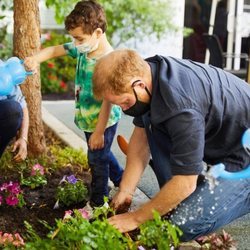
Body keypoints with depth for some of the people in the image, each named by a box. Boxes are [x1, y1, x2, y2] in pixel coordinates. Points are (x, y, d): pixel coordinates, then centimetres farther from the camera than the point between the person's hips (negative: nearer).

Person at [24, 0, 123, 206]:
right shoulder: (82, 49, -5)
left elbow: (108, 100, -27)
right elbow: (55, 50, 5)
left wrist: (99, 131, -23)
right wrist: (35, 59, -16)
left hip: (103, 122, -8)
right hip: (88, 120, 8)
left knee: (97, 159, 7)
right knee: (101, 153, 26)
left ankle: (98, 203, 24)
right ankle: (120, 179, 49)